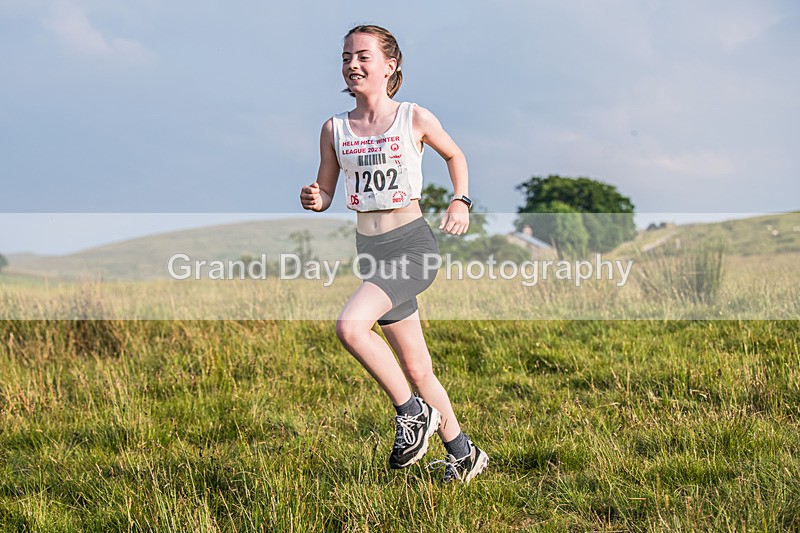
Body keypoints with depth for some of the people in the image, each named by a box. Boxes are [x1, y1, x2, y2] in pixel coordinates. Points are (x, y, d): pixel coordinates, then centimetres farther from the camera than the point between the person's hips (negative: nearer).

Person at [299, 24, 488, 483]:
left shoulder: (415, 119, -4)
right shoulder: (335, 129, 4)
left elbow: (455, 155, 14)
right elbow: (326, 194, 11)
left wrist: (461, 201, 1)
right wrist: (313, 200, -11)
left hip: (414, 244, -4)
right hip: (371, 250, 5)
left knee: (350, 325, -27)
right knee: (416, 369, 9)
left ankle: (414, 412, -8)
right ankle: (464, 454, 25)